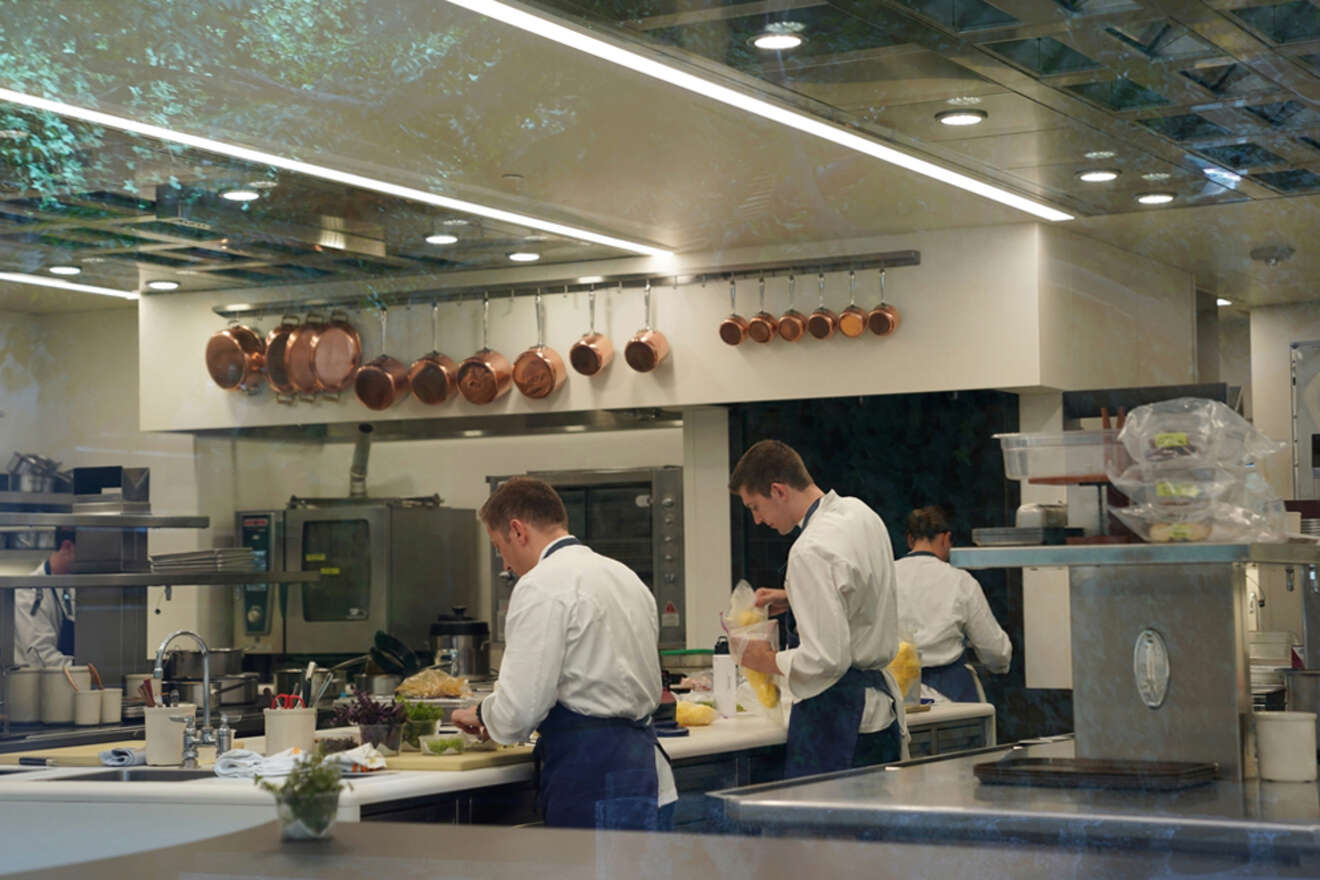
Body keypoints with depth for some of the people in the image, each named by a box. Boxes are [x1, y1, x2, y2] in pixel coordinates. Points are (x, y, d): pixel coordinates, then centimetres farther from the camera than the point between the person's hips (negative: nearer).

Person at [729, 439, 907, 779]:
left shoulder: (811, 552, -21)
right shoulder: (859, 513, 7)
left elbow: (826, 659, -24)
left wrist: (768, 661, -8)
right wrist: (793, 598, 18)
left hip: (835, 712, -10)